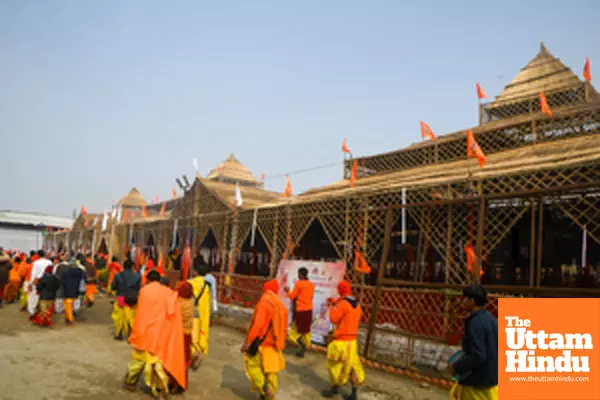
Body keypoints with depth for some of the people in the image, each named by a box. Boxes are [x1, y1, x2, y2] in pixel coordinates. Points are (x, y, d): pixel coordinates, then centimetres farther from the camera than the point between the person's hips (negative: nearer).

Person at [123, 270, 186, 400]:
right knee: (162, 358, 9)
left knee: (138, 357, 17)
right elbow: (174, 316, 5)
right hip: (164, 333, 2)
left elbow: (140, 314, -6)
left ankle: (130, 382, 35)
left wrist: (135, 334, -1)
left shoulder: (145, 290, -3)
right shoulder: (169, 293, 7)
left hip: (147, 332, -2)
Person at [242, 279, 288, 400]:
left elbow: (258, 324, -23)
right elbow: (284, 328, 13)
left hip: (262, 343, -7)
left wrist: (248, 342, -19)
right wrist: (280, 344, 22)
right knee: (271, 372, 14)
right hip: (274, 345, 7)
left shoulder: (264, 302, -15)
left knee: (252, 365, 8)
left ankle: (264, 388, -8)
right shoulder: (281, 305, 10)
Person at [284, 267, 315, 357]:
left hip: (300, 310, -6)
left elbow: (292, 296, -9)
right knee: (306, 330, 15)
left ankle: (302, 345, -12)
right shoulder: (311, 284, 3)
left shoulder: (298, 284, -14)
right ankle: (304, 349, 18)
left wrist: (288, 291, 9)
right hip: (309, 310, 6)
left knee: (295, 330, 7)